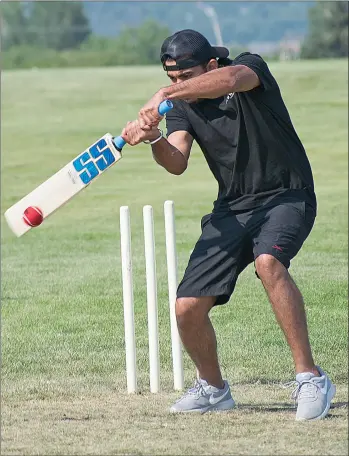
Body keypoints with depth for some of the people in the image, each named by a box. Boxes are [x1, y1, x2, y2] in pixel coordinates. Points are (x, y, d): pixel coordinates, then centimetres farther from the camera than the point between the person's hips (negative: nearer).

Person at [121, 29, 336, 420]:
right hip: (232, 208, 6)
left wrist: (164, 95, -48)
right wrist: (154, 139, -34)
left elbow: (230, 79, -39)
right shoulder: (182, 106, 2)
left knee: (268, 261, -37)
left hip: (286, 196, -6)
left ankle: (310, 379, -31)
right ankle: (213, 388, 25)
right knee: (187, 308, -4)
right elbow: (177, 163, -12)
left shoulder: (251, 67, -14)